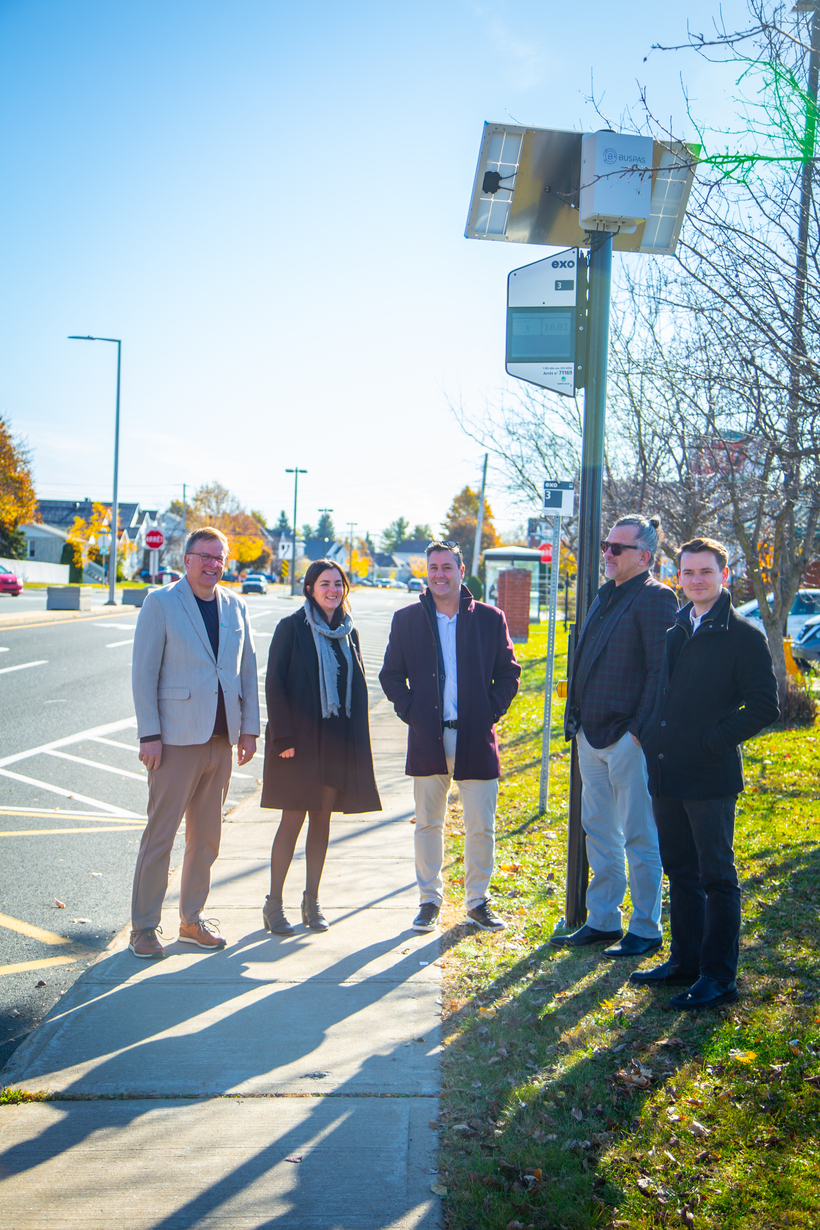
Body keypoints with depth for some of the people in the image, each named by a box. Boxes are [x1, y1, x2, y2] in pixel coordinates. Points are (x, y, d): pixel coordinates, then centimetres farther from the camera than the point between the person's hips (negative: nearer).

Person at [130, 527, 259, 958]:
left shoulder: (236, 606, 12)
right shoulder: (160, 603, -3)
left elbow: (248, 671, 16)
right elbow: (144, 672, -6)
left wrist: (249, 728, 9)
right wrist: (149, 735, -11)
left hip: (221, 739, 5)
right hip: (176, 738, -5)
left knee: (206, 836, 11)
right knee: (160, 833, -2)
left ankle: (192, 920, 23)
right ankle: (143, 927, 9)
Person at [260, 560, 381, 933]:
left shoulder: (348, 633, 11)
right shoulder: (291, 627, -4)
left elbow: (358, 689, 15)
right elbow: (274, 683, -7)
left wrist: (356, 741, 8)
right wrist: (284, 737, -14)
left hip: (337, 739, 5)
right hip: (299, 737, -5)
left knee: (322, 819, 8)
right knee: (293, 819, -4)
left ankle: (312, 902, 17)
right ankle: (274, 904, 6)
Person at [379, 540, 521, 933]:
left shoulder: (490, 619, 4)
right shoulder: (407, 619, 6)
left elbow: (508, 673, 10)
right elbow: (391, 675, 12)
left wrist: (491, 712, -1)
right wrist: (409, 711, 0)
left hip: (475, 738, -1)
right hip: (428, 738, 1)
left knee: (481, 826, 2)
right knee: (428, 824, 7)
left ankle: (478, 901, 18)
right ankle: (429, 901, 19)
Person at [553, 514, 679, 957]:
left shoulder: (655, 598, -11)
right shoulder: (606, 595, 15)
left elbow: (660, 670, -16)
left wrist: (640, 730, -18)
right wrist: (575, 718, 14)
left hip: (629, 738, -9)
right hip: (592, 736, 9)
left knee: (639, 838, 1)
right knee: (599, 834, 15)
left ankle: (646, 929, 12)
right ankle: (603, 921, 26)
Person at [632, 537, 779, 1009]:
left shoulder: (744, 636, -7)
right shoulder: (675, 630, 14)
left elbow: (764, 708, -10)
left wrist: (710, 742, -14)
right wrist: (654, 737, 11)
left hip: (710, 777, -7)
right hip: (667, 774, 7)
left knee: (717, 876, 0)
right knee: (681, 873, 15)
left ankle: (720, 977, 8)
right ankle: (685, 963, 27)